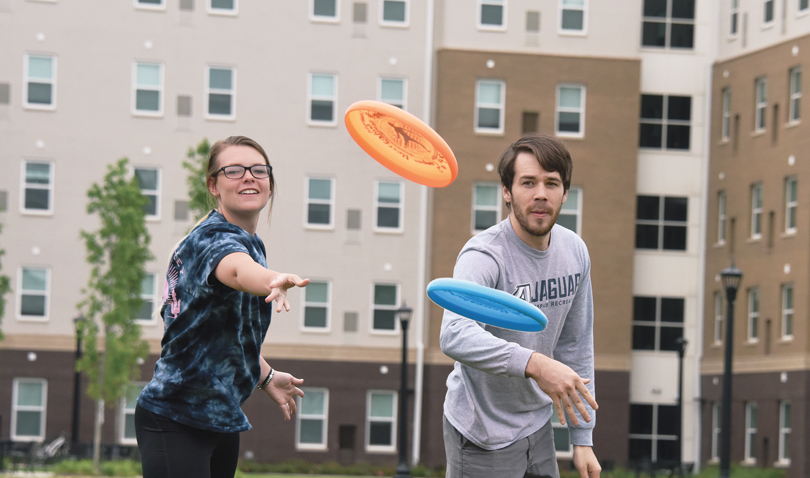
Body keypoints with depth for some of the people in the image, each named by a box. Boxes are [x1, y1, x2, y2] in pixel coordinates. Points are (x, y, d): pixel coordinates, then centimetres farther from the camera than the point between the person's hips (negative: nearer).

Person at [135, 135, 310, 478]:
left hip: (221, 418, 9)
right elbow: (237, 269, -43)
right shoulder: (212, 237, -16)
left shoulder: (252, 244, 13)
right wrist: (275, 281, -64)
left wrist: (265, 377, 36)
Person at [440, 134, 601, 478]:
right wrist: (534, 364, -54)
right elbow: (455, 336, -41)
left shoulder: (575, 252, 0)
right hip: (483, 437, -6)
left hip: (537, 426, 7)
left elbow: (575, 344, 10)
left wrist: (582, 439, 8)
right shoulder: (484, 256, -23)